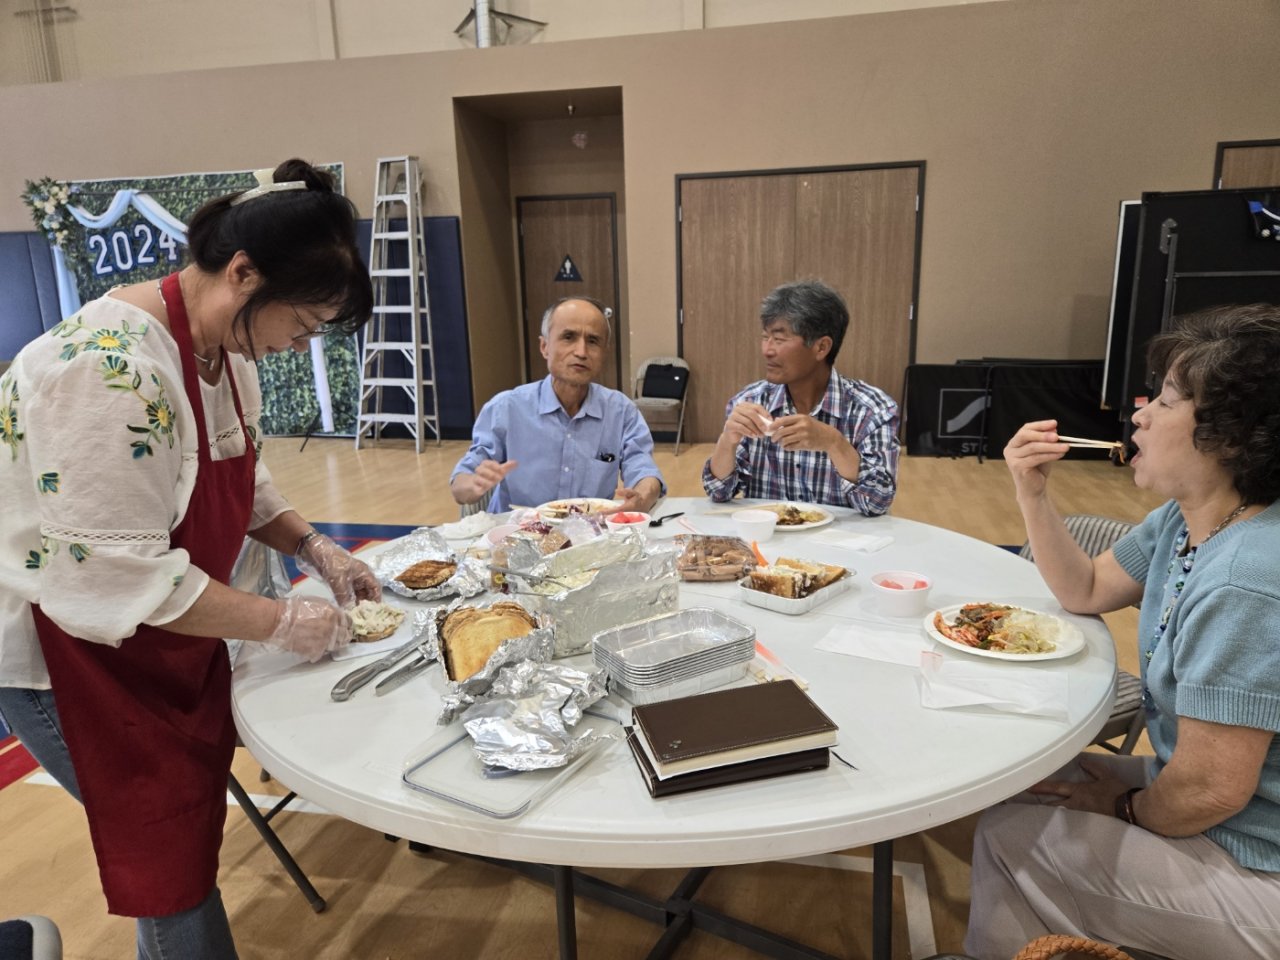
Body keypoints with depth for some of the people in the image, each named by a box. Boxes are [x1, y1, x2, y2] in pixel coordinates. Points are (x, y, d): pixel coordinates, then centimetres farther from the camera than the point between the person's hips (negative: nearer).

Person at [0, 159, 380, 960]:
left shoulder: (228, 348, -3)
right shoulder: (111, 369, -31)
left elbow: (240, 483, 11)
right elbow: (118, 577, -31)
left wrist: (315, 549, -2)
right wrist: (284, 623, -24)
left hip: (166, 634, 8)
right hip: (70, 648, -8)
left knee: (189, 814, 18)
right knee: (168, 843, 6)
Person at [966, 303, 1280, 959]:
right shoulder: (1185, 520, -3)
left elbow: (1210, 789, -29)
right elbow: (1086, 590, 11)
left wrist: (1127, 807, -8)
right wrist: (1032, 494, -5)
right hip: (1226, 820, 8)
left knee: (1008, 834, -2)